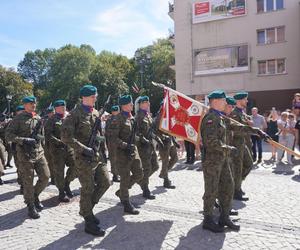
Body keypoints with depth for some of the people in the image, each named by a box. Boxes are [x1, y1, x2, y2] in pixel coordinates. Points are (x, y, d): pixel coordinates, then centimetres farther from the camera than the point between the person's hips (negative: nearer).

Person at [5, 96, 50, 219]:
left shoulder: (38, 118, 12)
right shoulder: (19, 118, -4)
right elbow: (8, 135, -8)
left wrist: (38, 137, -2)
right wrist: (24, 140, -18)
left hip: (39, 152, 5)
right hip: (25, 155, -5)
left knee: (45, 176, 2)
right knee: (28, 182, 2)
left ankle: (35, 195, 28)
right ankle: (31, 206, 17)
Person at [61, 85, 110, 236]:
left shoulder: (95, 113, 11)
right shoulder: (75, 114, -12)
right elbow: (65, 136, -17)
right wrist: (84, 148, -20)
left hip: (97, 155, 8)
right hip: (83, 157, -7)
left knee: (105, 183, 9)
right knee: (88, 189, 1)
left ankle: (86, 209, 30)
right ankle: (89, 224, 16)